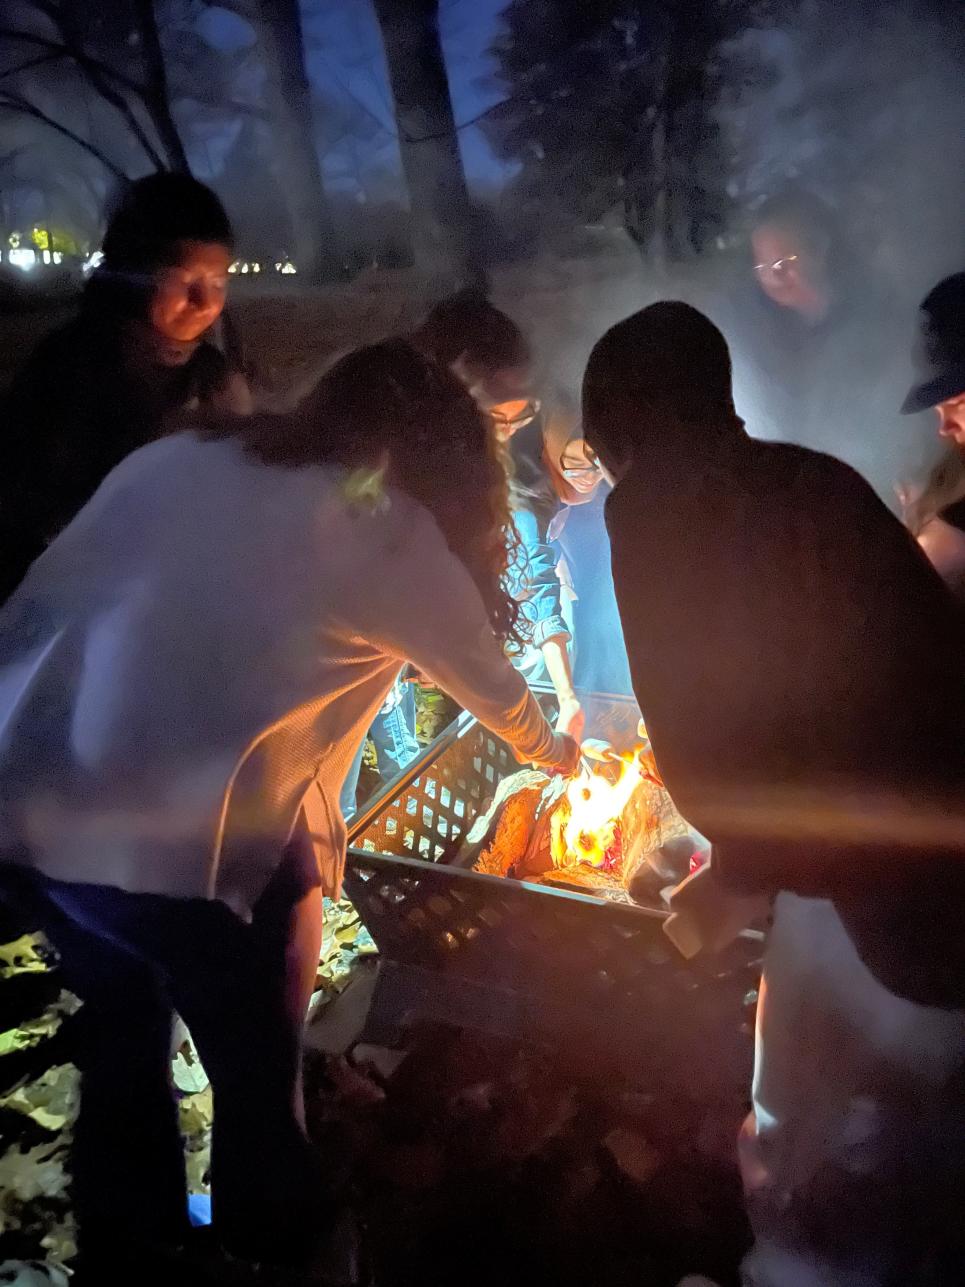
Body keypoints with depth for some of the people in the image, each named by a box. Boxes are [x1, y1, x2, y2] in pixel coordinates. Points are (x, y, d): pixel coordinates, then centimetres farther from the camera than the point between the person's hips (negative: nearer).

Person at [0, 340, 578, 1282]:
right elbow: (489, 681, 13)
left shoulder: (174, 457, 12)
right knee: (256, 1065, 19)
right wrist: (554, 752, 33)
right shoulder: (392, 531, 0)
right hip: (189, 843, -6)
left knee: (122, 1027, 28)